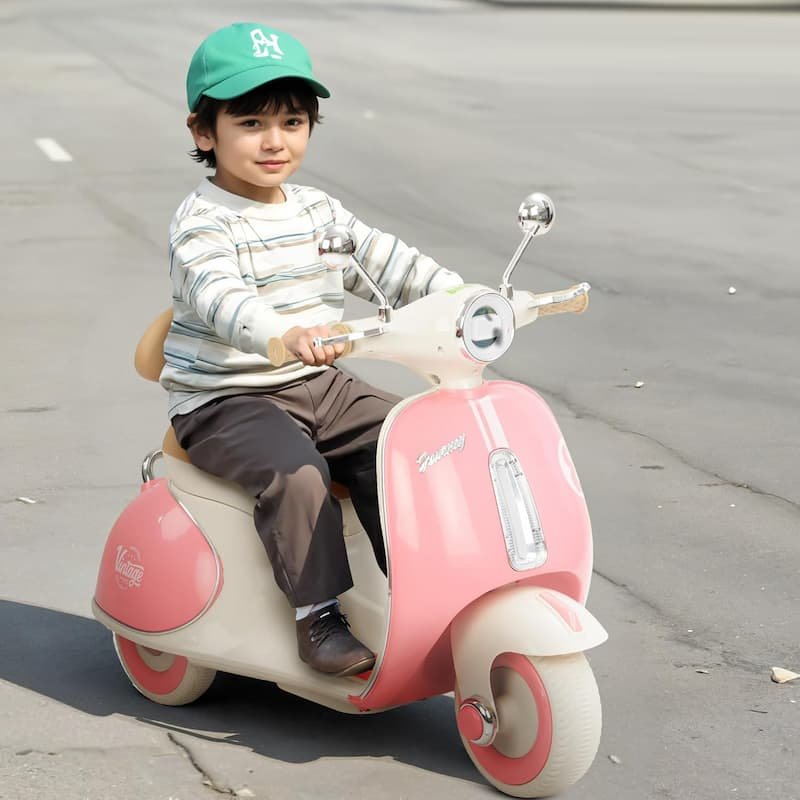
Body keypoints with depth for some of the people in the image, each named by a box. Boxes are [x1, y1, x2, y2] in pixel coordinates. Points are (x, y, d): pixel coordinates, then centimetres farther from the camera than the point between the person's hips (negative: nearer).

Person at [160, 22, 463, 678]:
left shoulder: (319, 212, 10)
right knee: (295, 473, -31)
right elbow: (220, 298, -33)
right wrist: (284, 334, -53)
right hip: (226, 402, -7)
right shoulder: (203, 224, -15)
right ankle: (319, 617, -21)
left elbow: (385, 261, 10)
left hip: (319, 385, 7)